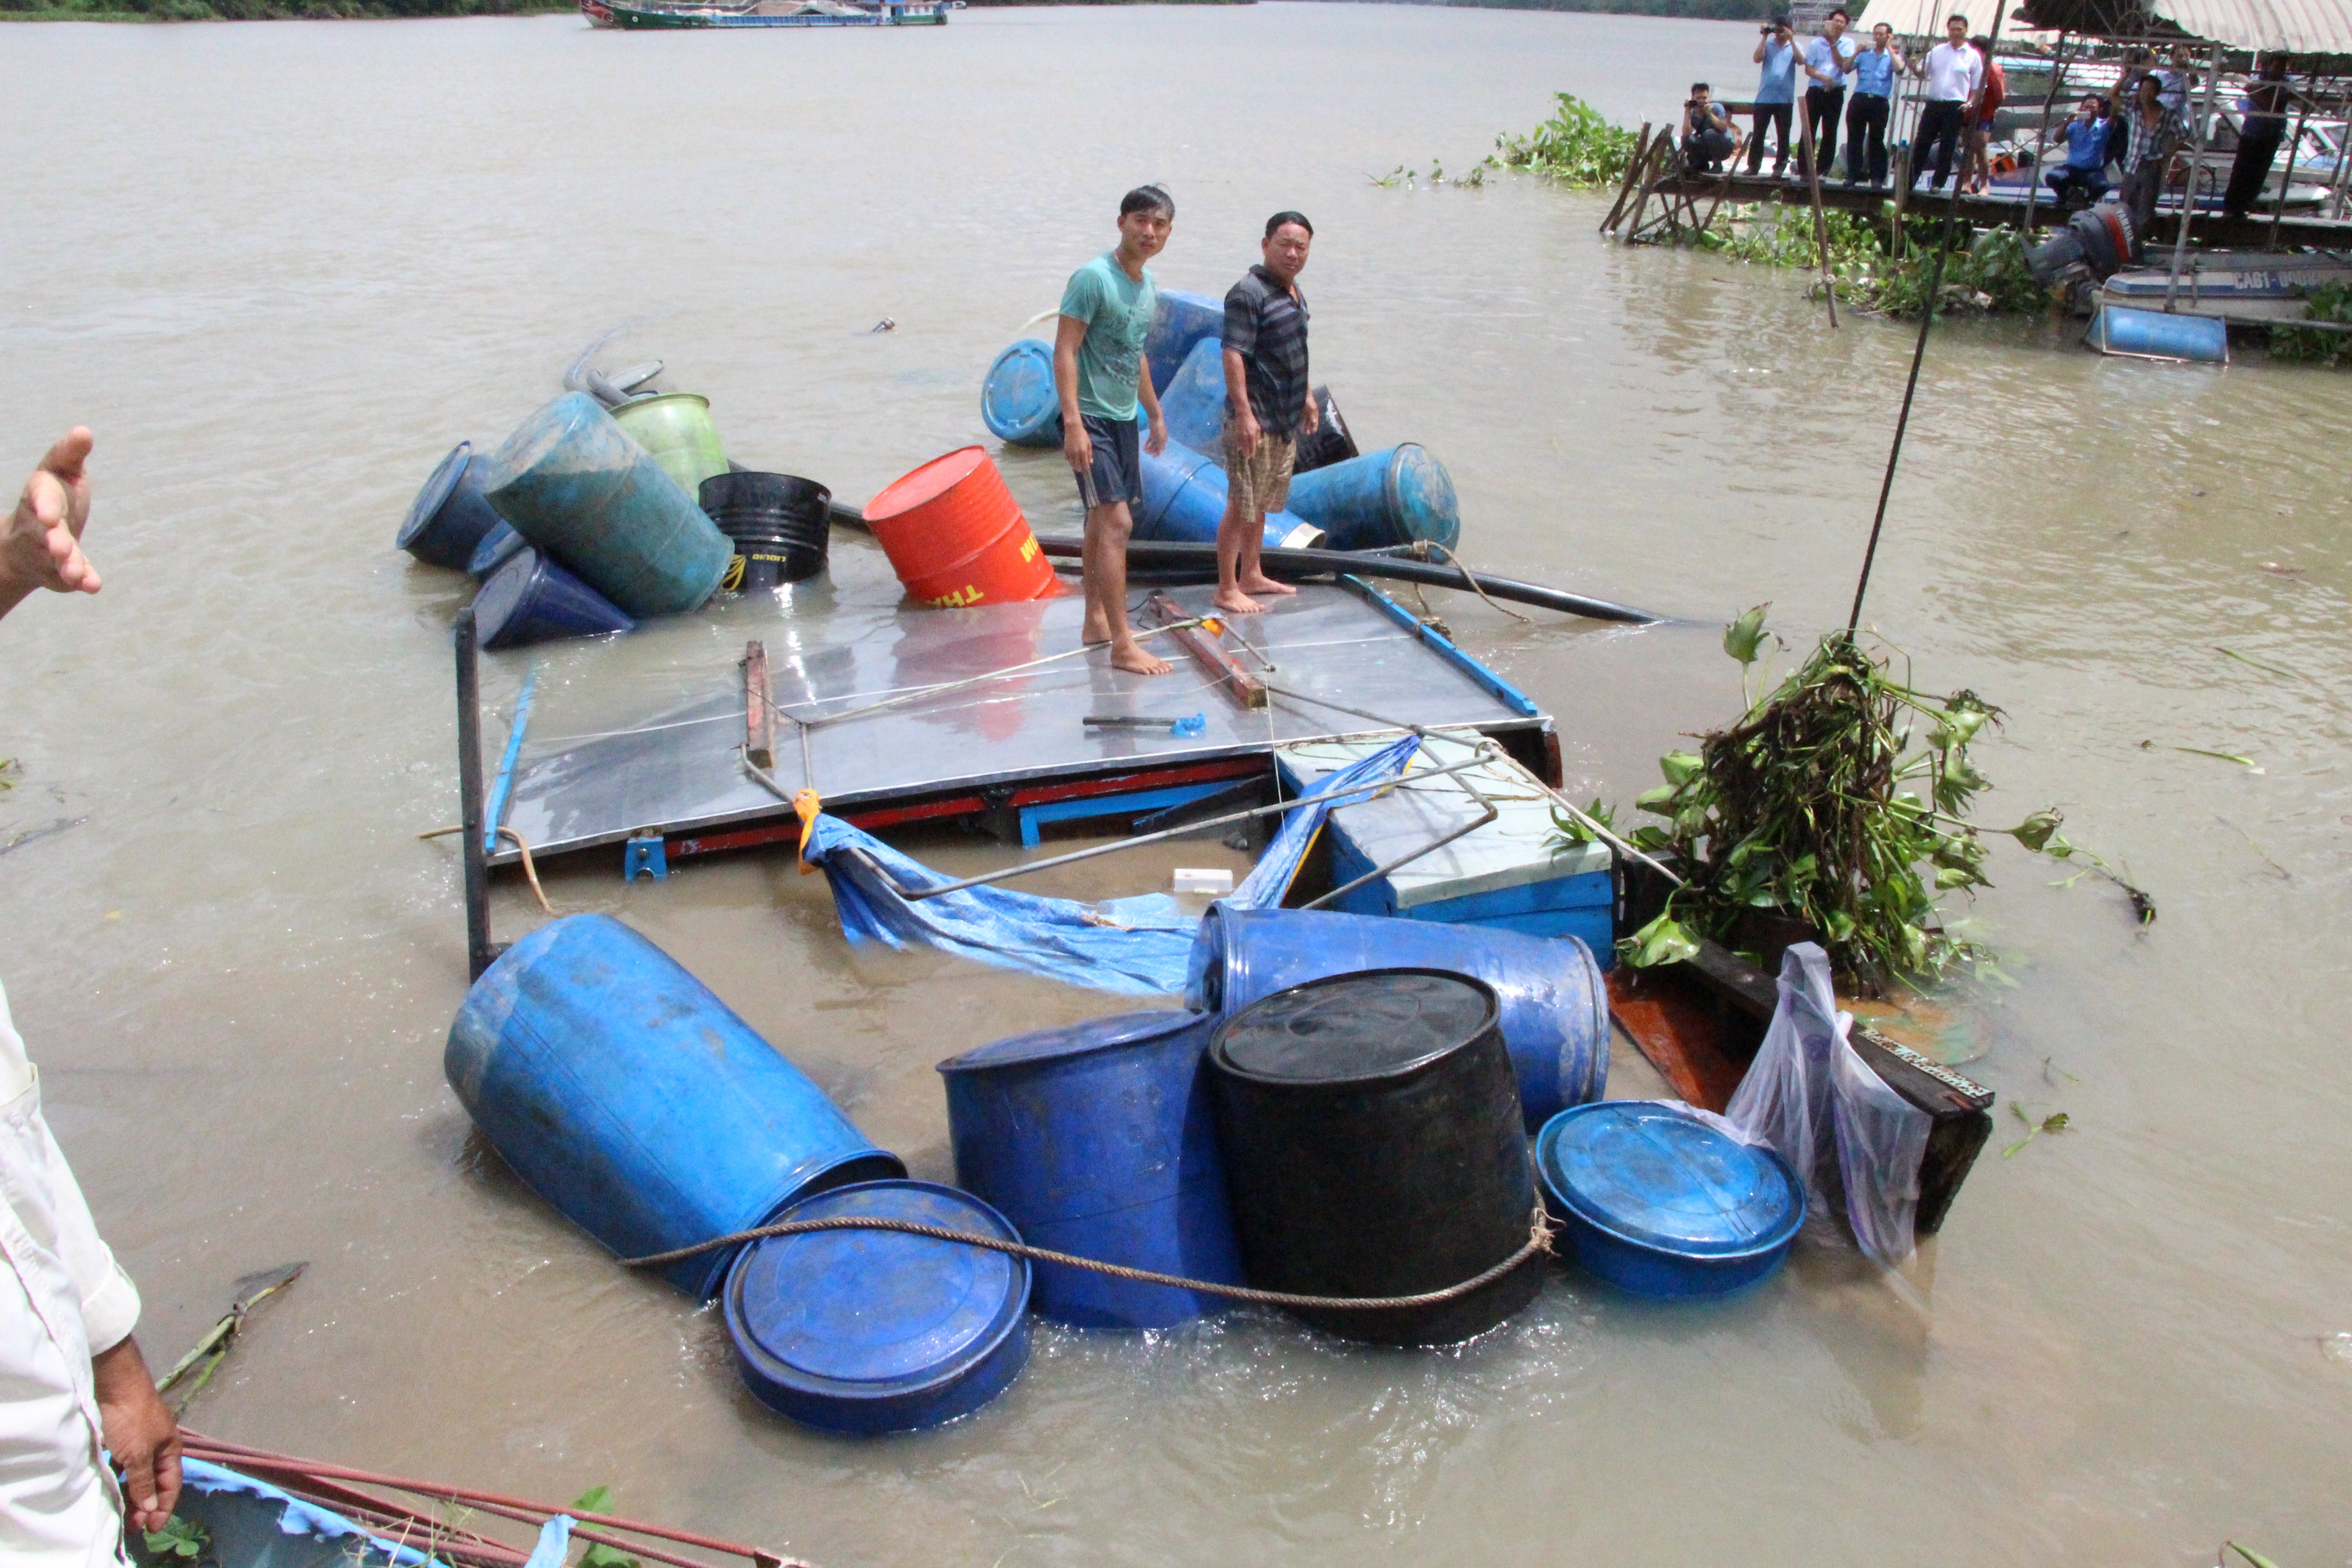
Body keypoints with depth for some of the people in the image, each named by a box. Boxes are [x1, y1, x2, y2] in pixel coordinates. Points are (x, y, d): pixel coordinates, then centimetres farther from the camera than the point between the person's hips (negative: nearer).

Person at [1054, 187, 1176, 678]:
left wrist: (1156, 414, 27)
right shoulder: (1093, 277, -15)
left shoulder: (1149, 283, 12)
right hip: (1091, 418, -9)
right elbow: (1064, 350, -19)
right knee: (1116, 522, -14)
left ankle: (1096, 622, 26)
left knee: (1102, 519, 15)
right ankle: (1121, 645, -14)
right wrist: (1073, 423, -27)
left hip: (1123, 418, 9)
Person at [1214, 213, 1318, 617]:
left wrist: (1307, 397, 26)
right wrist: (1244, 414, -27)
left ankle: (1252, 576, 30)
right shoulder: (1249, 292, -16)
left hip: (1286, 419, 9)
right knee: (1241, 506, -4)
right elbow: (1233, 356, -22)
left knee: (1262, 504, 18)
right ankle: (1227, 590, 3)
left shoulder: (1295, 293, 13)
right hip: (1255, 420, -9)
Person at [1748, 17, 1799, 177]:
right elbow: (1757, 59, -8)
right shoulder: (1768, 44, 10)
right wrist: (1764, 37, -8)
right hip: (1764, 97, 0)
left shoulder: (1794, 46, 9)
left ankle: (1780, 167, 9)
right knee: (1758, 134, 1)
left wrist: (1791, 40, -13)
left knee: (1783, 135, 2)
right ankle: (1753, 165, 8)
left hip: (1785, 99, 0)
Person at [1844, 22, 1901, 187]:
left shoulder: (1892, 56, 13)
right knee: (1854, 139, 0)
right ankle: (1852, 175, 5)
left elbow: (1899, 68, -9)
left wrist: (1890, 48, -2)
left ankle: (1877, 178, 1)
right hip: (1860, 99, 2)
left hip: (1880, 102, -2)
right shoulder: (1864, 54, 17)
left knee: (1876, 140, -1)